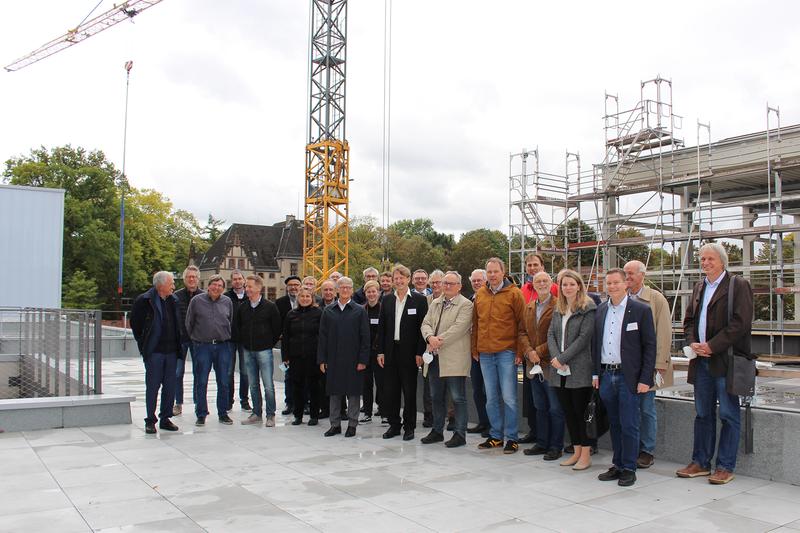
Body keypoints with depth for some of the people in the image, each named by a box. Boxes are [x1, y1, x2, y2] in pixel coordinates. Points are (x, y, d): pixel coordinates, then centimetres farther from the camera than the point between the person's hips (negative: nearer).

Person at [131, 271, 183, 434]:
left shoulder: (173, 301, 11)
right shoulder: (144, 301, -6)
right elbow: (135, 323, 1)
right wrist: (143, 343, 1)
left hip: (171, 351, 5)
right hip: (154, 352, -5)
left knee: (170, 387, 7)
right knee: (153, 386, 0)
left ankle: (165, 419, 17)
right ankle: (150, 421, 9)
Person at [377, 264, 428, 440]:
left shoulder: (419, 300, -2)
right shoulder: (387, 300, 9)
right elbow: (381, 327, 9)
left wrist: (420, 353, -11)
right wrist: (380, 351, 3)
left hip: (409, 352, -4)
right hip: (390, 351, 4)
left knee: (409, 391, 4)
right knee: (390, 391, 8)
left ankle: (409, 426, 15)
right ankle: (394, 425, 20)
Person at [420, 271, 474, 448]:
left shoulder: (465, 305, -6)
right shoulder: (435, 303, 16)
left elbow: (459, 328, -17)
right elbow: (426, 323, 9)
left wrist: (439, 341, -16)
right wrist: (430, 337, -12)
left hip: (454, 358, -7)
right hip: (435, 357, 7)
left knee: (458, 398, -1)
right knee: (436, 397, 15)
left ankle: (460, 434, 9)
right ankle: (437, 430, 27)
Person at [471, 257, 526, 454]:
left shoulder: (514, 293, -4)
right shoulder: (480, 294, 10)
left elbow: (522, 324, -4)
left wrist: (520, 351, -8)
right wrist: (475, 349, 12)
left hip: (506, 353, -5)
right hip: (485, 354, 5)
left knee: (509, 397, -1)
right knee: (491, 398, 11)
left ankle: (511, 438, 9)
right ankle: (496, 436, 21)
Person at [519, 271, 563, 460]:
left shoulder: (558, 305, -9)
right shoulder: (529, 307, 14)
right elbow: (524, 332, 12)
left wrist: (539, 352, -16)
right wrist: (529, 351, -5)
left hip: (551, 364, -7)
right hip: (534, 365, 7)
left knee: (555, 408, 2)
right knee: (540, 407, 15)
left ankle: (556, 446, 11)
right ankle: (542, 443, 25)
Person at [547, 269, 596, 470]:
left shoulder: (588, 309, -6)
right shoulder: (558, 309, 15)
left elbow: (584, 337, -13)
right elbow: (551, 334, 9)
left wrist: (562, 358, -15)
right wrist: (555, 357, -8)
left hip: (580, 370, -6)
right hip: (560, 370, 7)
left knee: (582, 412, -1)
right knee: (568, 412, 12)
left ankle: (586, 455, 8)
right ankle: (576, 451, 23)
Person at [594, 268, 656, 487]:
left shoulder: (641, 310, -5)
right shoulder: (601, 310, 10)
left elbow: (650, 346, -6)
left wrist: (645, 379, -10)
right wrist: (595, 373, 9)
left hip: (628, 377, -5)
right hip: (606, 376, 5)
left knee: (629, 425, -1)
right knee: (615, 424, 13)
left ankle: (629, 469, 11)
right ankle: (617, 465, 23)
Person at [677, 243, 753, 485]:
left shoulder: (738, 285, -6)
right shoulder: (699, 287, 16)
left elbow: (741, 322, -15)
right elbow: (689, 320, 16)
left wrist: (711, 346, -16)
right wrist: (692, 343, -3)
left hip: (726, 361, -6)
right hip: (702, 360, 7)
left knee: (728, 415, 2)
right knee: (703, 414, 13)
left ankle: (725, 467, 11)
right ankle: (700, 463, 21)